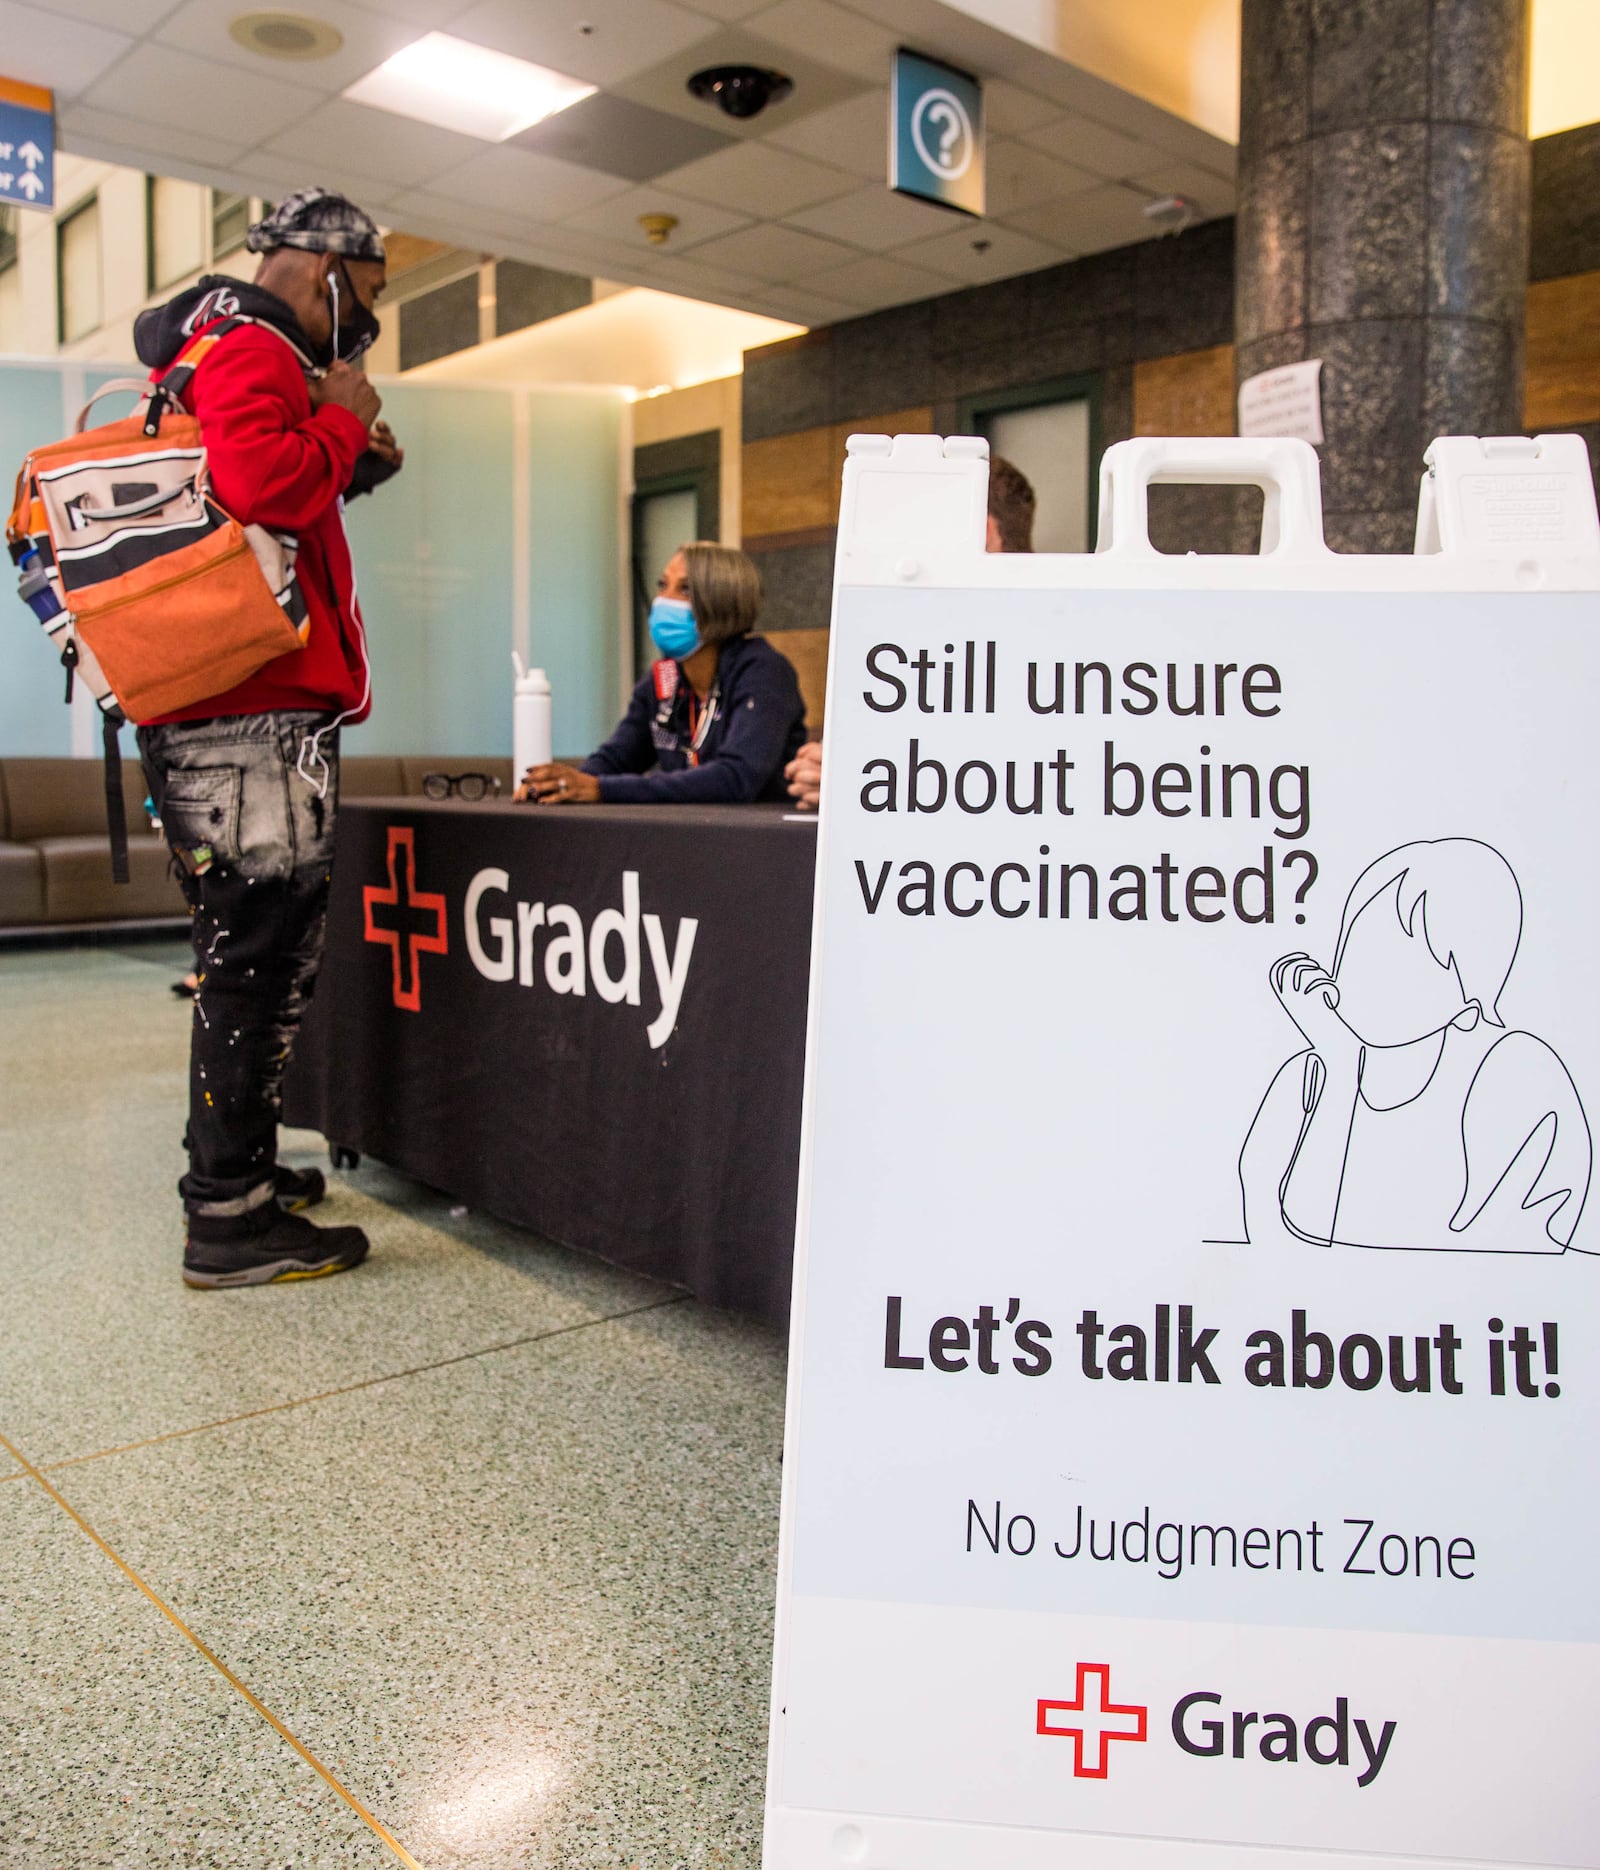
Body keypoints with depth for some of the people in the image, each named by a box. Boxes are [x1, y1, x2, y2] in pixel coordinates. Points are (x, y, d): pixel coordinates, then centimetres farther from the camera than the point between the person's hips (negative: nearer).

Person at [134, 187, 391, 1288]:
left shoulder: (208, 353, 28)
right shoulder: (253, 352, -6)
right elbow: (259, 482, -24)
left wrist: (342, 459, 19)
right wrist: (341, 422, -8)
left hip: (215, 719, 11)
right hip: (259, 715, -11)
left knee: (254, 953, 17)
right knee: (261, 956, -9)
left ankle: (240, 1169, 28)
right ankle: (230, 1220, -3)